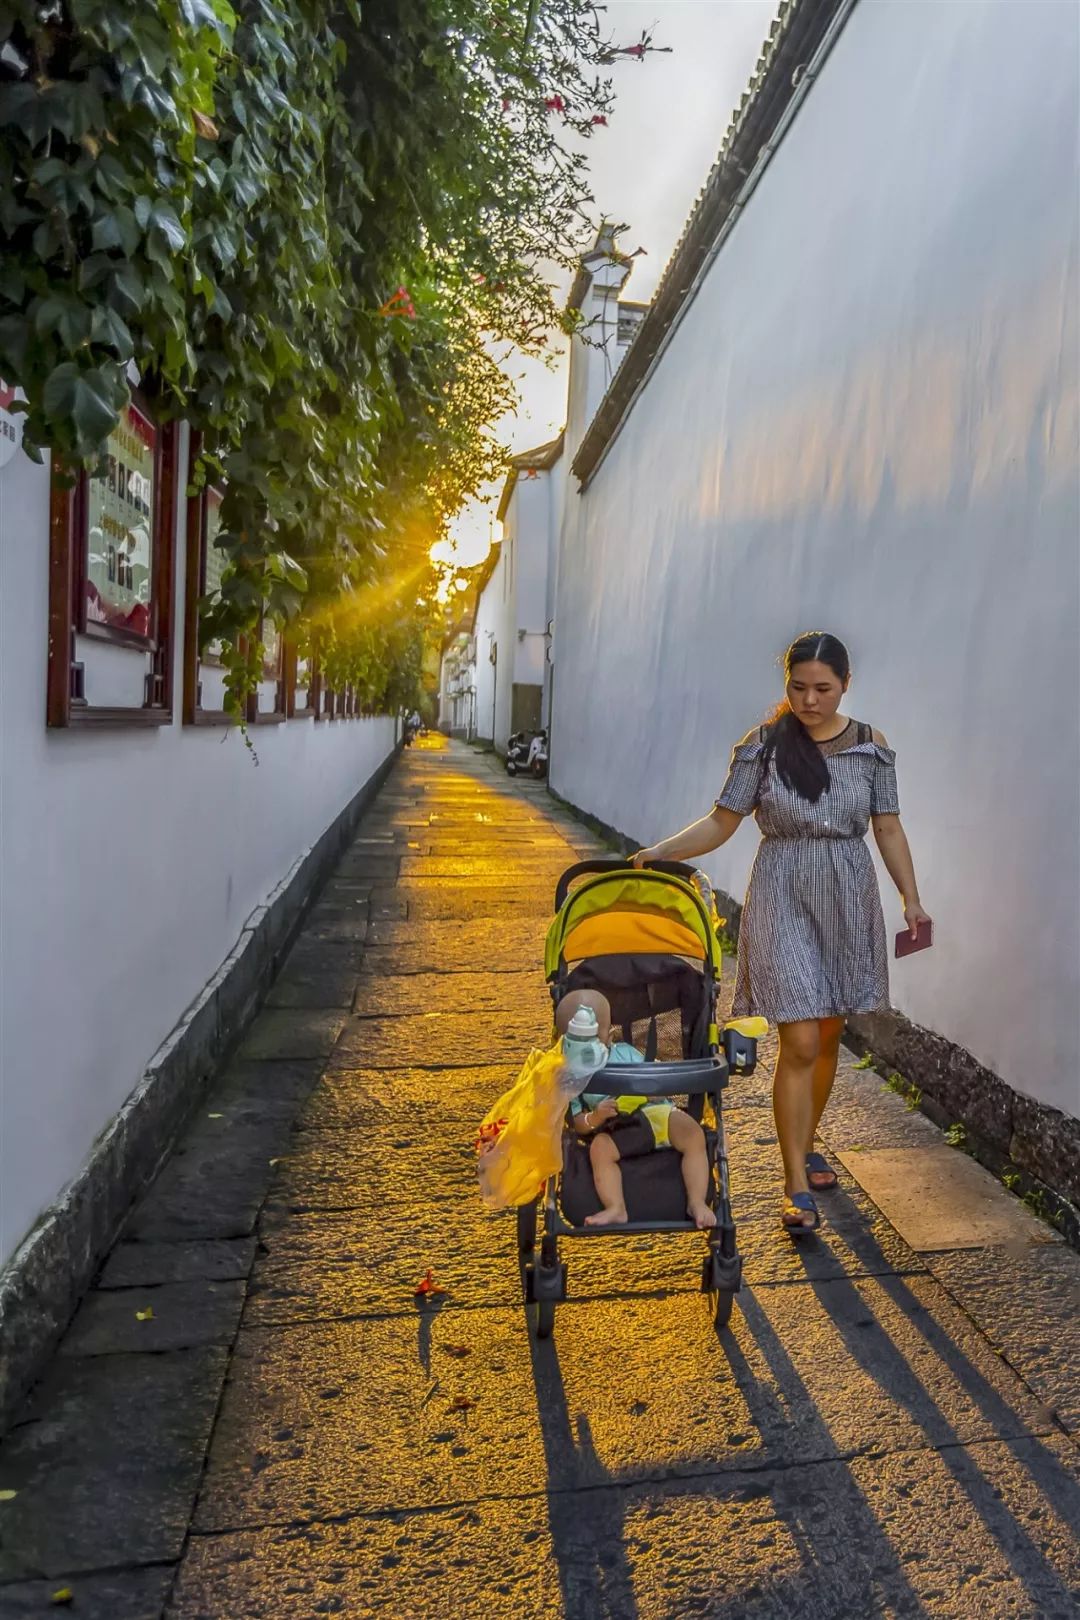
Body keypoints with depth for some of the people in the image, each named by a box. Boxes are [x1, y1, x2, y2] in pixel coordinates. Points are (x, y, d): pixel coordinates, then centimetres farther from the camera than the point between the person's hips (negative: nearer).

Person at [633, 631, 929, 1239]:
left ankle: (805, 1145, 37)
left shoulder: (873, 748, 1)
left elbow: (888, 829, 4)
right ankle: (798, 1186, 6)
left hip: (849, 901, 3)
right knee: (800, 1045, -6)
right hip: (784, 900, -3)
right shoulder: (762, 746, -7)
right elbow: (722, 823, -5)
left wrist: (912, 898, -4)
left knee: (828, 1036, 14)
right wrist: (661, 851, -17)